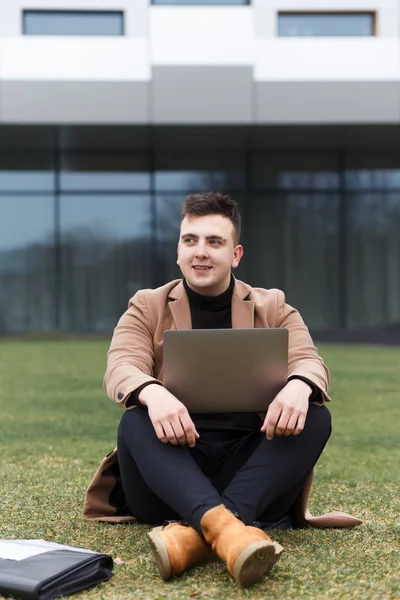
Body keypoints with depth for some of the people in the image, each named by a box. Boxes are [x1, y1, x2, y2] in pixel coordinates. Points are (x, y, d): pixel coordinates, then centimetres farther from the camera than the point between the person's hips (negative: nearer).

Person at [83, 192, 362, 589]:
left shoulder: (272, 307, 12)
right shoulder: (147, 307, 9)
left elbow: (310, 361, -3)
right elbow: (121, 367, -9)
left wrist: (298, 386, -30)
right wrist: (152, 394, -35)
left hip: (250, 465, 1)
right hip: (173, 459, -1)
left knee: (315, 418, -26)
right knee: (135, 422, -31)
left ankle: (195, 531, -43)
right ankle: (223, 526, -54)